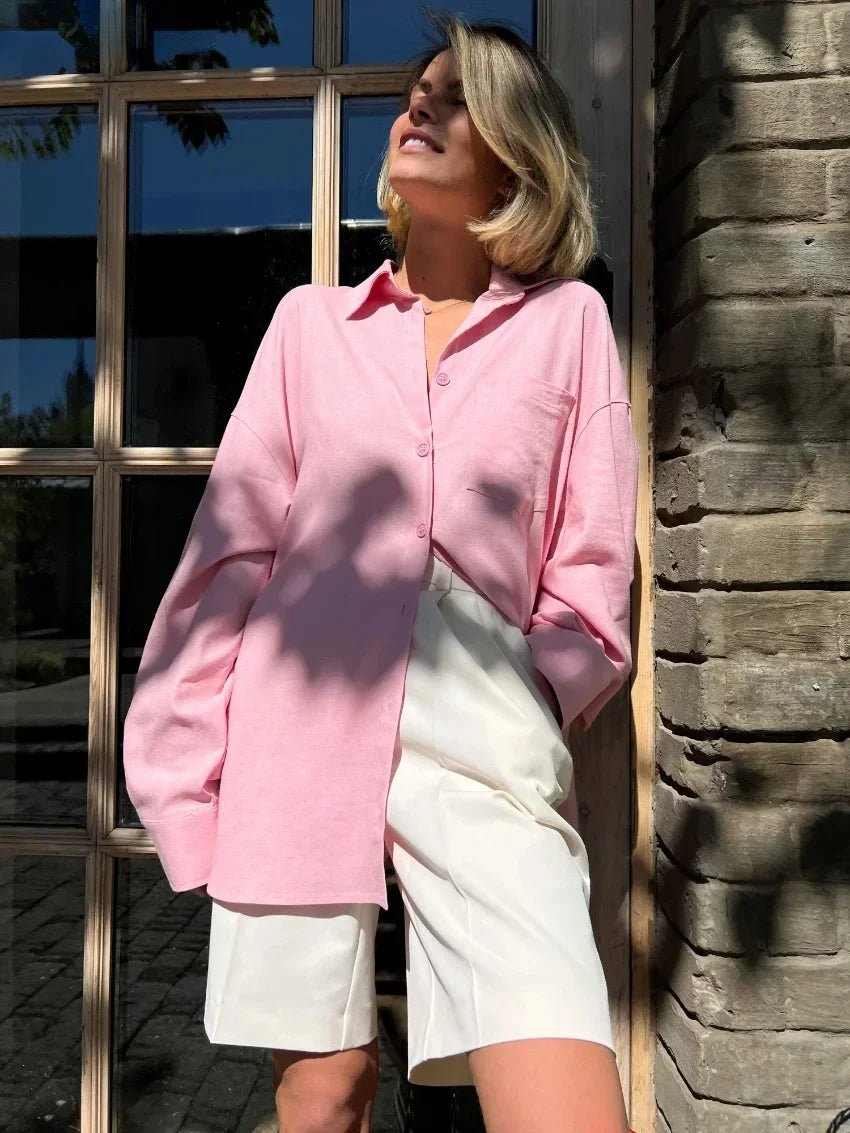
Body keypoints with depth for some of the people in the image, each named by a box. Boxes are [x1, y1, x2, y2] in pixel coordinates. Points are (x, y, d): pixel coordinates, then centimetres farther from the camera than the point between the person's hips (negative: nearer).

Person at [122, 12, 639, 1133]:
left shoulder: (567, 321, 9)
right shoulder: (311, 321, 11)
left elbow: (591, 579, 7)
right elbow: (229, 552, 7)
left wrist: (505, 728, 0)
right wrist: (184, 766, 3)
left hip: (486, 753, -1)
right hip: (302, 736, 2)